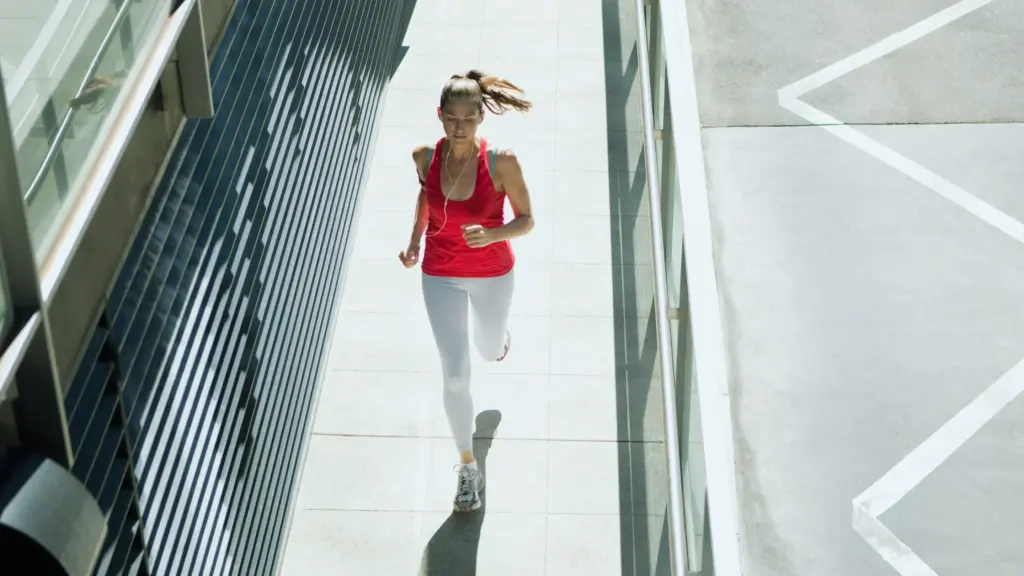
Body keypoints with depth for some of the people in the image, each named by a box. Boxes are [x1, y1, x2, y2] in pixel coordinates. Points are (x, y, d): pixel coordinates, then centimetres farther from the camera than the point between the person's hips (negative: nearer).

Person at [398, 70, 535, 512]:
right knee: (455, 376, -1)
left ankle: (497, 334, 67)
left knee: (490, 351, 26)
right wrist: (415, 238, -2)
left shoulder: (501, 162, -23)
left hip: (492, 273, 0)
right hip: (441, 277, 1)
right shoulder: (426, 157, -14)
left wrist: (491, 235, -33)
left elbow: (526, 220, -14)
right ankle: (468, 467, 17)